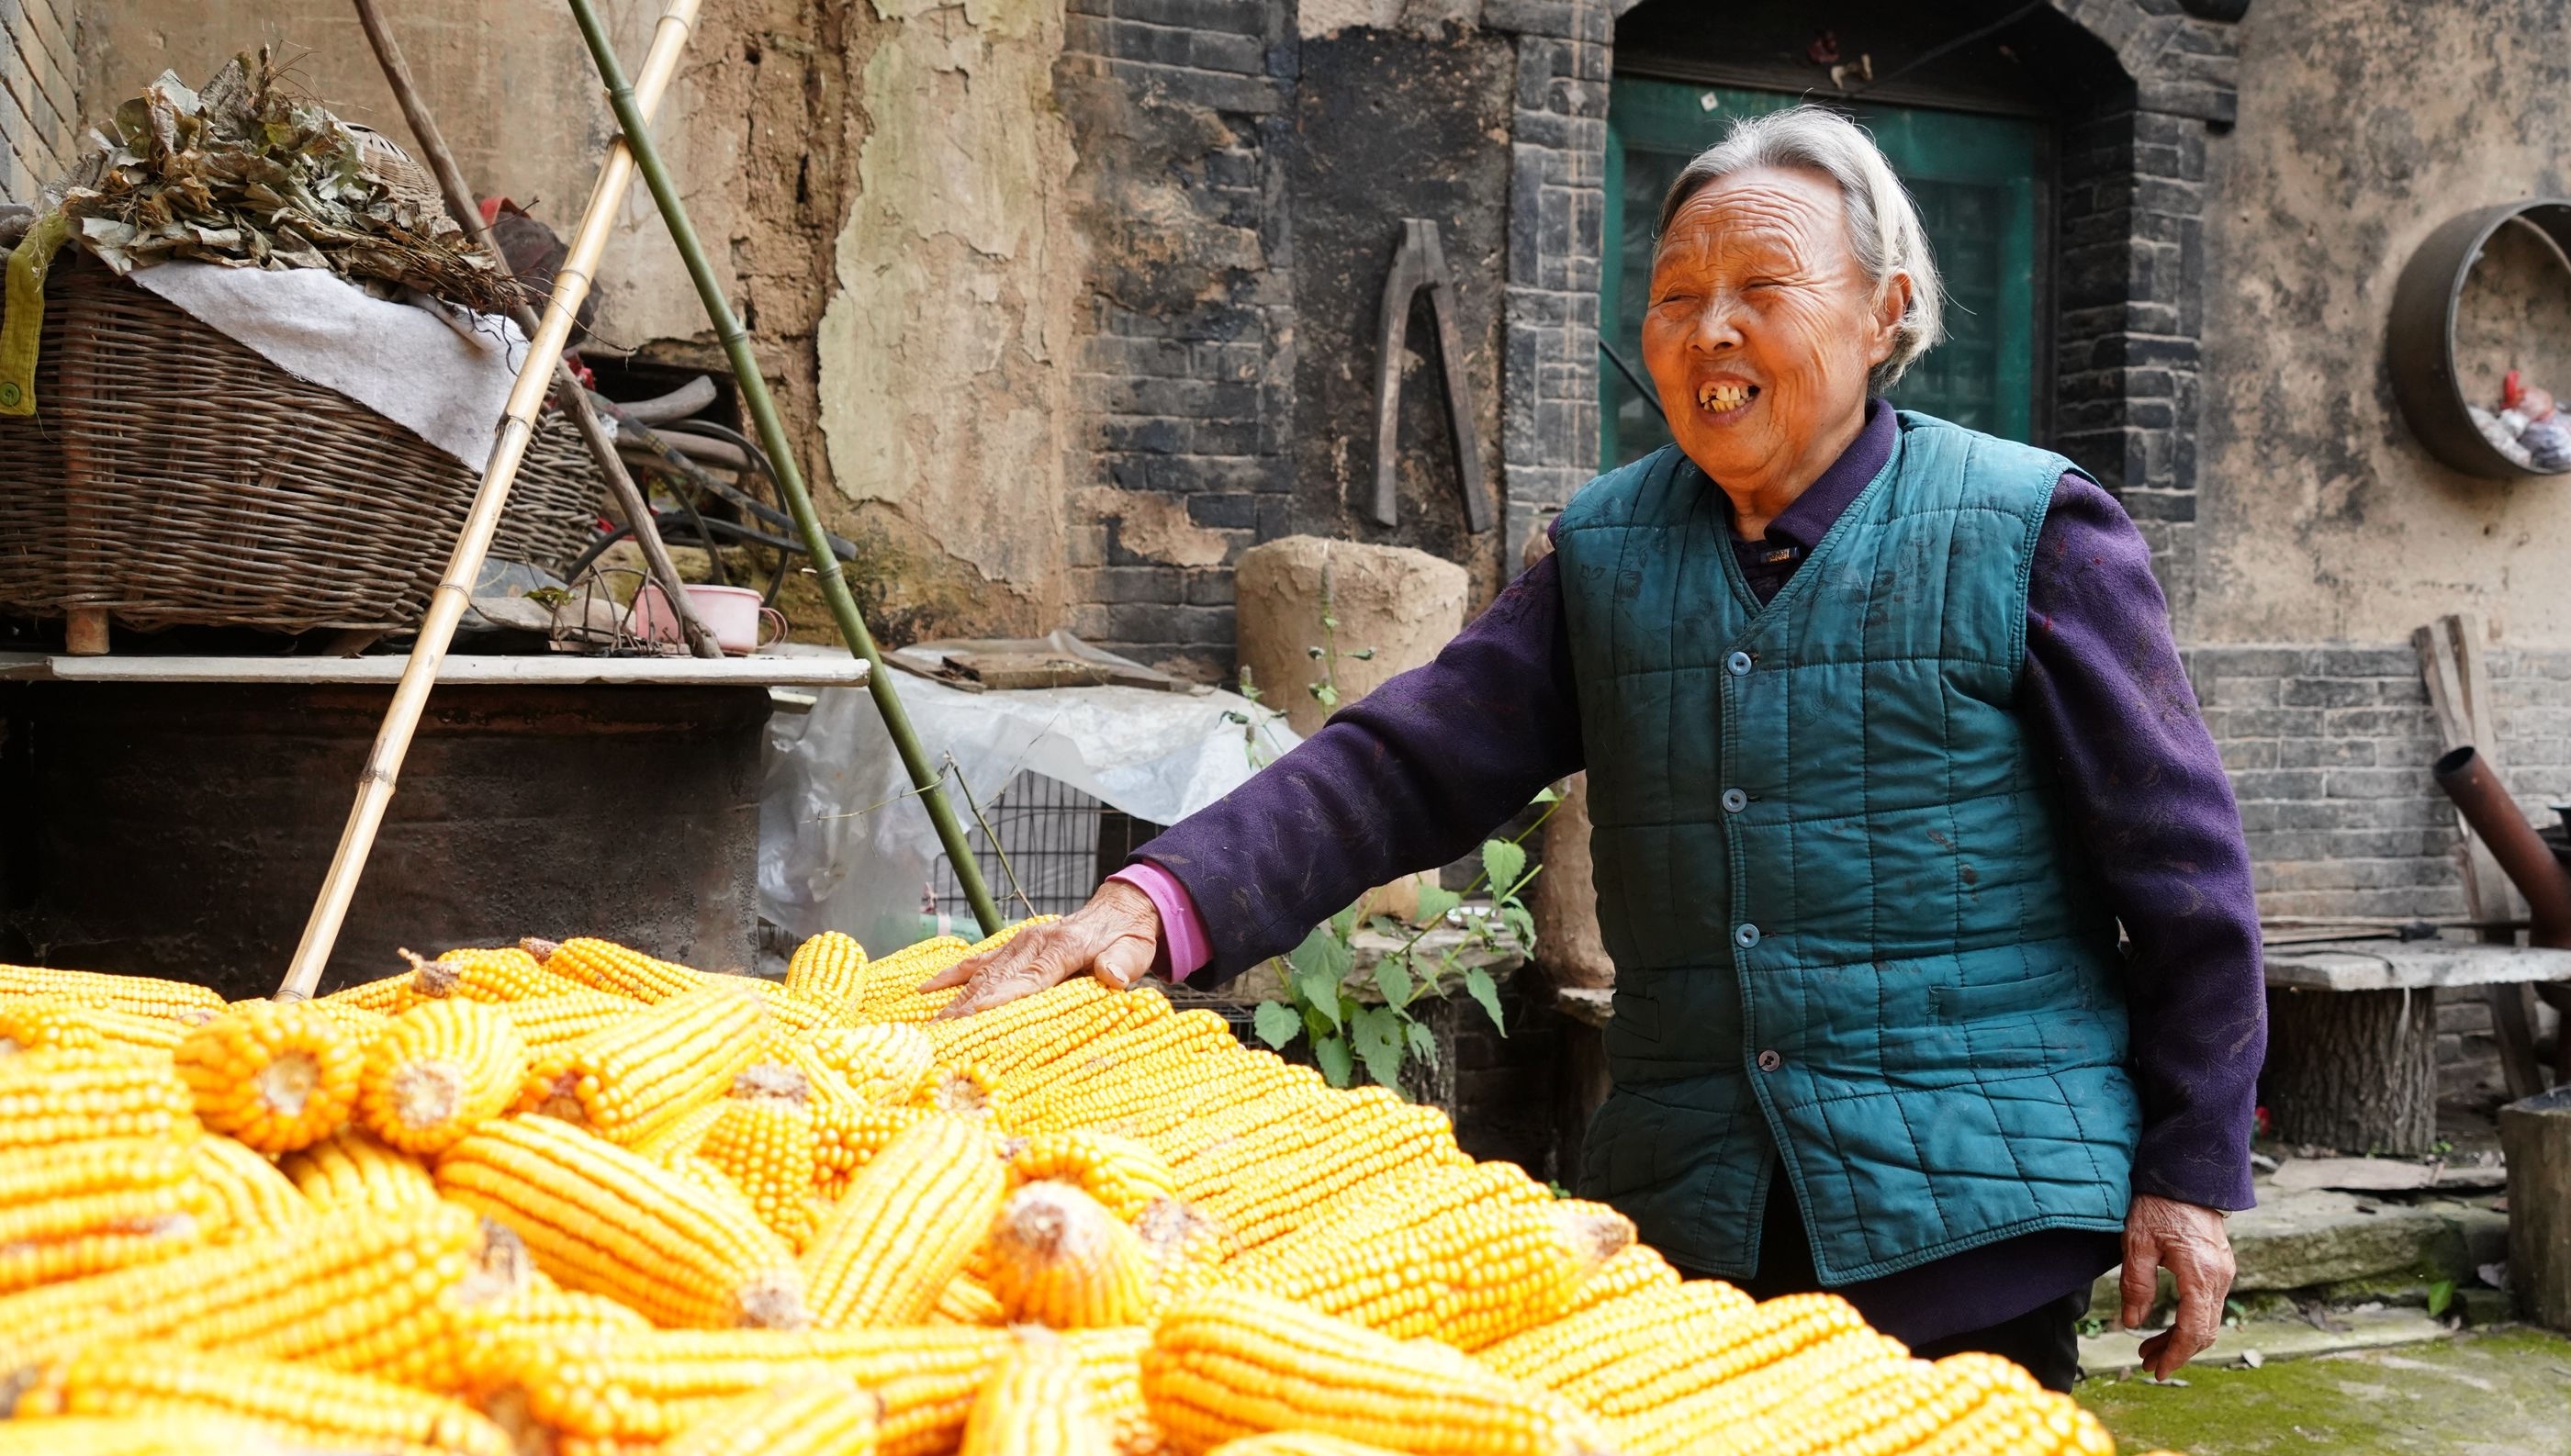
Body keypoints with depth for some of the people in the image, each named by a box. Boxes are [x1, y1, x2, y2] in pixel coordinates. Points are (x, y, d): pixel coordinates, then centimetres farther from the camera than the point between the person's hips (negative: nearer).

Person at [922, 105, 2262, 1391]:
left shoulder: (2026, 530, -3)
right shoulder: (1604, 553, 7)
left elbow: (2178, 861, -2)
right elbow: (1403, 763, -1)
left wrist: (2189, 1170, -3)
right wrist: (1158, 899, -16)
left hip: (1974, 1209, -3)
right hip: (1690, 1209, 3)